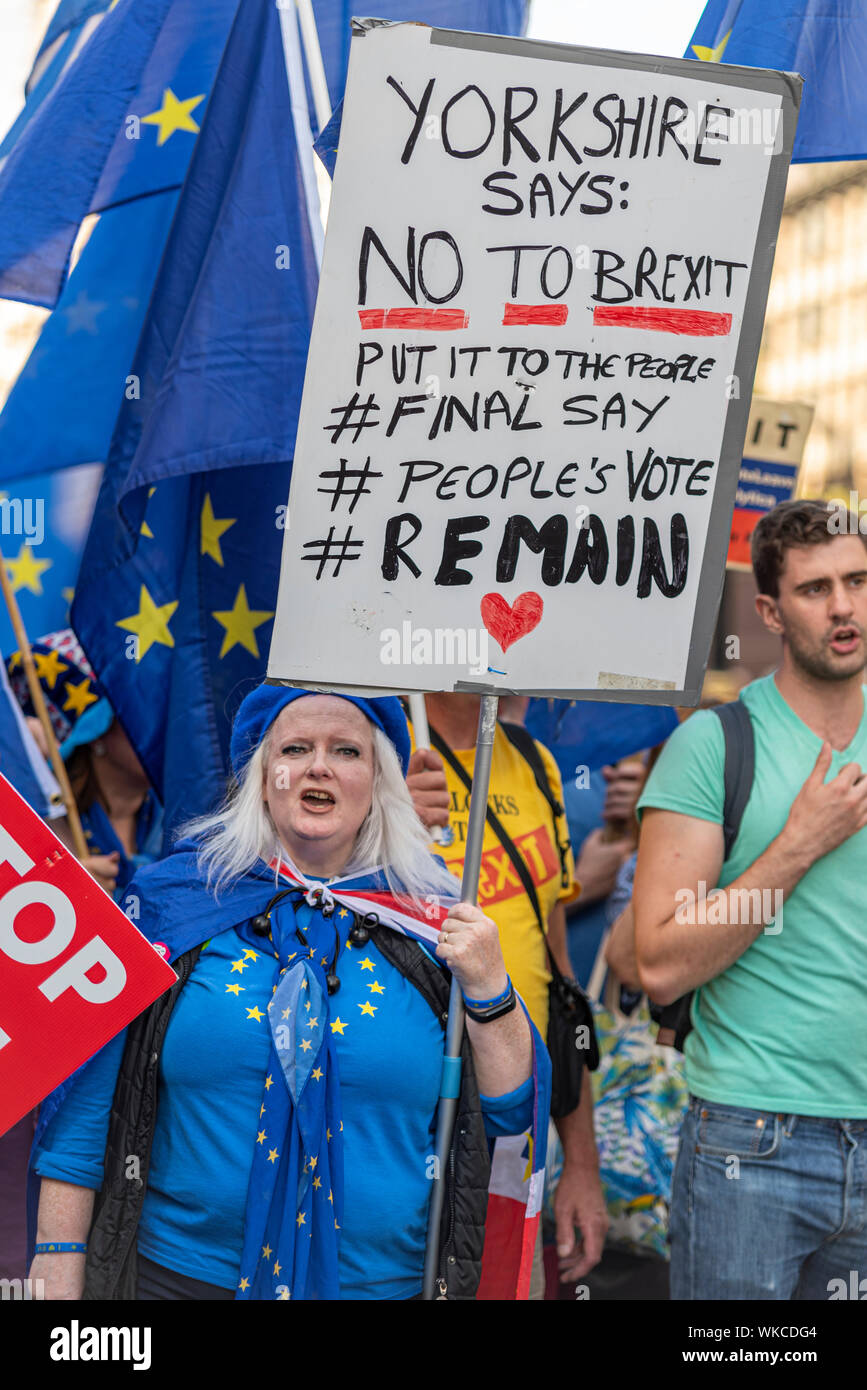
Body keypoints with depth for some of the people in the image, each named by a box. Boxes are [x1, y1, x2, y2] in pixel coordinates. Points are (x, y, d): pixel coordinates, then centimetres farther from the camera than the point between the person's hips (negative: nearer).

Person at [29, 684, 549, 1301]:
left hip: (382, 1282, 1)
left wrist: (489, 990, -14)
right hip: (180, 1273, -1)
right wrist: (59, 1271, -4)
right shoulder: (173, 897, -3)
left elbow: (510, 1111, 1)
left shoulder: (434, 922, -1)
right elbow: (87, 1099, -1)